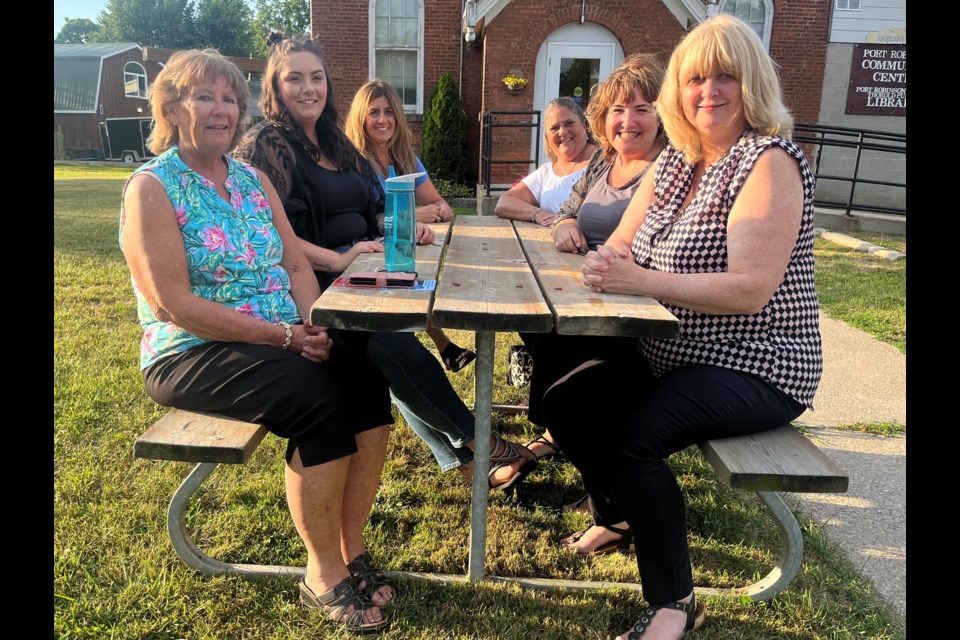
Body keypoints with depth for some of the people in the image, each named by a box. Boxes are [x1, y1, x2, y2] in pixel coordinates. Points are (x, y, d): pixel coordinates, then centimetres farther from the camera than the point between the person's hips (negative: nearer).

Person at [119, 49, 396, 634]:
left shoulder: (253, 178, 14)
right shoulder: (152, 187, -6)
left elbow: (296, 263, 10)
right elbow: (173, 305, -15)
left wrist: (312, 321, -11)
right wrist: (282, 335, -20)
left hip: (287, 338, 6)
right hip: (191, 353, -6)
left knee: (369, 378, -20)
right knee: (316, 399, -30)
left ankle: (352, 550, -4)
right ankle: (323, 574, -10)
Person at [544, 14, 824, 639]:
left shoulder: (769, 162, -16)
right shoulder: (675, 159, 8)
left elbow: (752, 289, -26)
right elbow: (623, 243, 7)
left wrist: (642, 281, -34)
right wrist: (605, 259, -18)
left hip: (754, 367, -8)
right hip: (669, 354, 8)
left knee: (632, 431, -29)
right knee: (565, 402, 2)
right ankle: (622, 513, 29)